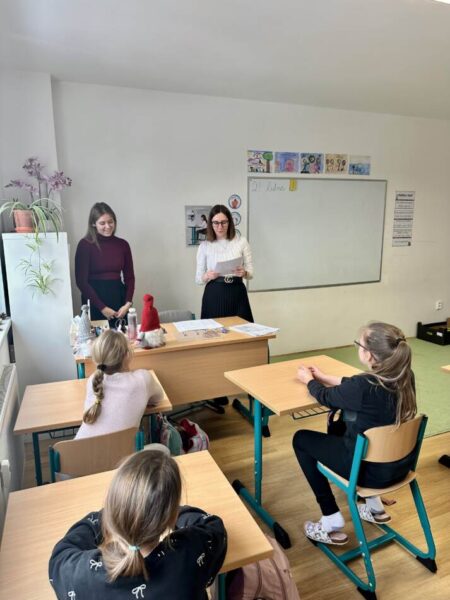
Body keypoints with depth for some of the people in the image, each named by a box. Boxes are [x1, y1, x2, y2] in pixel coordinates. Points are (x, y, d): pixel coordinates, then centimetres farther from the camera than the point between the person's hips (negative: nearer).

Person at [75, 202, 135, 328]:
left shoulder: (123, 244, 5)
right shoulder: (85, 244, -6)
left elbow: (129, 277, 7)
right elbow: (81, 281, -8)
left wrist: (128, 303, -7)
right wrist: (102, 307, -11)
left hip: (118, 296, 3)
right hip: (95, 300, -3)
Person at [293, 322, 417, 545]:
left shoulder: (364, 386, -30)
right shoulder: (405, 376, -9)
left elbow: (326, 397, -9)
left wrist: (308, 380, 12)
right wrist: (324, 377, 18)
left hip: (372, 470, -7)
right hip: (400, 465, 7)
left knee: (301, 439, 8)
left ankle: (332, 522, 12)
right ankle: (374, 506, 32)